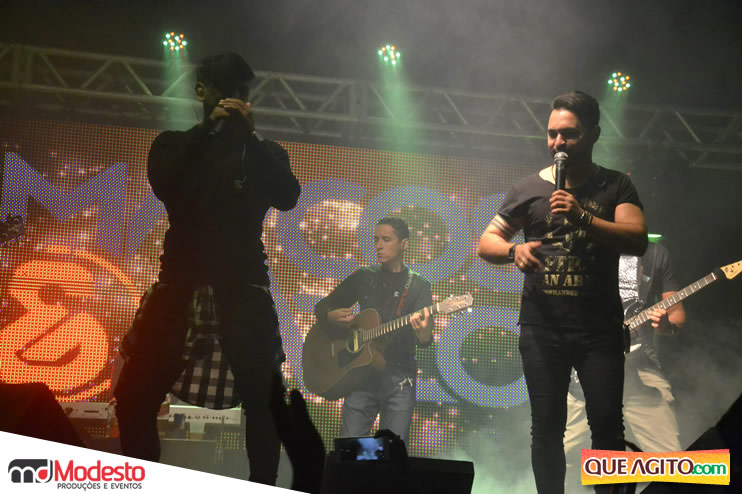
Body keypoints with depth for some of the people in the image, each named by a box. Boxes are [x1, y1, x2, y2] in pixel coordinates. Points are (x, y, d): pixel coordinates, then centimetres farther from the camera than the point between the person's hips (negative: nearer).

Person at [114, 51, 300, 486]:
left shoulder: (267, 152, 15)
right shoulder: (177, 144, 16)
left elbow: (288, 198, -4)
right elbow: (163, 184, -6)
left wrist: (252, 135, -6)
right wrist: (208, 128, -8)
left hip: (243, 282, -1)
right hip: (182, 278, 1)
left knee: (264, 399, -12)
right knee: (135, 395, -7)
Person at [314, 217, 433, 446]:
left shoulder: (418, 286, 3)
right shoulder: (362, 278, 10)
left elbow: (425, 341, -7)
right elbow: (321, 307, 18)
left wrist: (423, 331, -32)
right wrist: (331, 317, -6)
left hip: (398, 378, -1)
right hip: (362, 376, 2)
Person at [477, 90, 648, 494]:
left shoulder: (615, 186, 6)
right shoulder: (530, 188, 10)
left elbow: (637, 240, -10)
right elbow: (486, 243, 12)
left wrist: (582, 217, -24)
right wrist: (514, 250, -12)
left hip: (599, 326, -1)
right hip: (542, 325, 2)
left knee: (607, 423, -6)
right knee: (546, 427, 3)